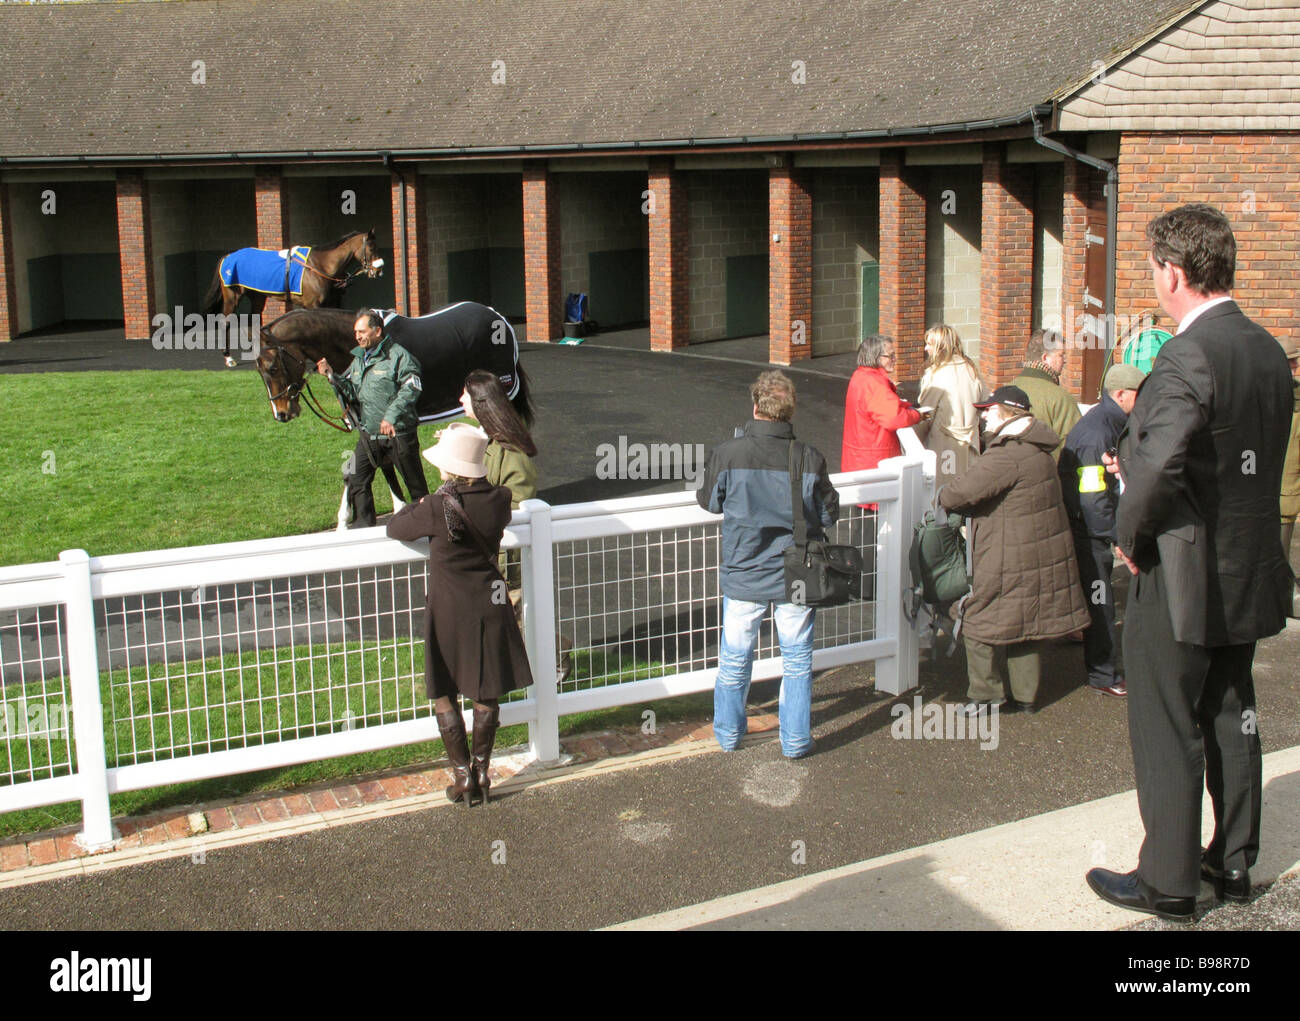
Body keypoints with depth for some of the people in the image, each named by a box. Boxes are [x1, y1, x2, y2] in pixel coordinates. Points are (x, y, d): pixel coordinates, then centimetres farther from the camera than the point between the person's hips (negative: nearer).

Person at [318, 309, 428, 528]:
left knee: (415, 484, 5)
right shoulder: (359, 359, 13)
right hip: (369, 435, 7)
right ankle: (363, 527, 17)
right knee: (356, 480, 6)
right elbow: (352, 394, 12)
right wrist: (332, 376, -4)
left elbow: (410, 389, -21)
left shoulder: (398, 355, -11)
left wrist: (392, 415, -31)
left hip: (399, 434, -7)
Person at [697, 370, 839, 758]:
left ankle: (728, 734, 33)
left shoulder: (727, 454, -16)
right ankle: (795, 740, 24)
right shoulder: (810, 458, -14)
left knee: (734, 660, 18)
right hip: (797, 577, 0)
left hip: (744, 577, 0)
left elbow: (709, 502, 1)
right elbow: (829, 515, -2)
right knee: (797, 660, 15)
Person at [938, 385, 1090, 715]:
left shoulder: (1007, 455, -22)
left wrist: (941, 496, -2)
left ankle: (984, 694, 9)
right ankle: (1026, 695, 23)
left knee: (981, 620, 3)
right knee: (1023, 624, 17)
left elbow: (962, 492, -23)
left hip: (1011, 558, -10)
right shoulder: (1037, 449, 11)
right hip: (1043, 549, 10)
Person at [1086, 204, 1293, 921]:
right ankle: (1233, 862, 32)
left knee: (1167, 734, 4)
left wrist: (1130, 536, -14)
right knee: (1231, 718, 19)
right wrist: (1136, 456, 11)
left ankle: (1168, 882, 15)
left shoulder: (1188, 357, -22)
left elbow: (1157, 466, -32)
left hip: (1183, 579, -9)